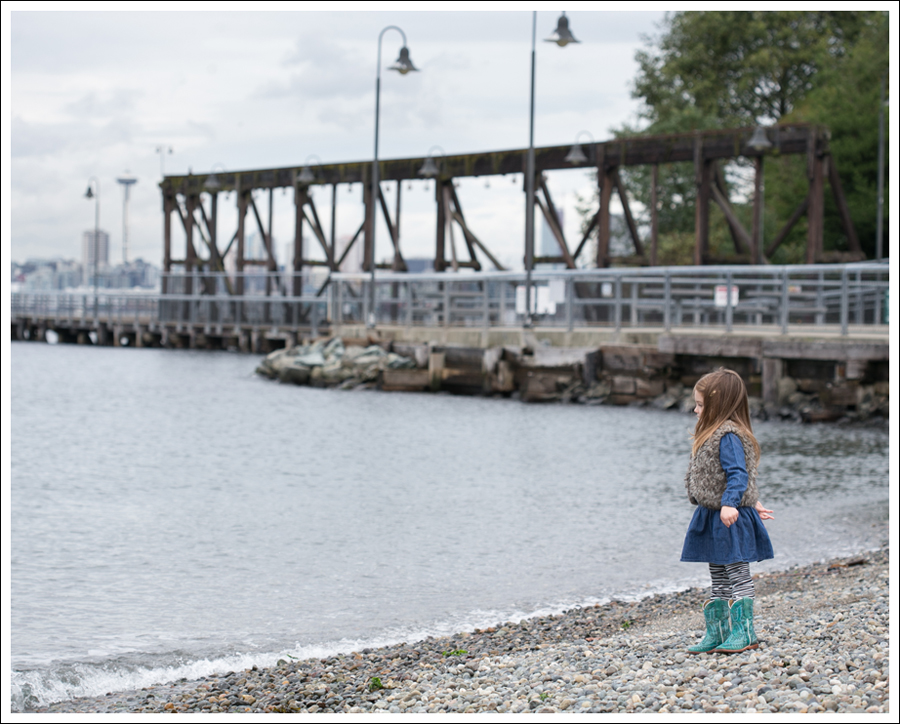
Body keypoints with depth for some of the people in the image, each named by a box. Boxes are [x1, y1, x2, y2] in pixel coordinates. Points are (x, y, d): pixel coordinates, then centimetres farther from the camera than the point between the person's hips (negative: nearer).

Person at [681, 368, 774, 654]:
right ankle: (716, 633, 20)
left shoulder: (728, 436, -17)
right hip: (712, 517, 10)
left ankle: (744, 633, 3)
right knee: (718, 578, 14)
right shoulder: (713, 435, 15)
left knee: (737, 574, -3)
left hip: (730, 518, -10)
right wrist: (751, 503, 26)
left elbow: (738, 474, -27)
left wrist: (730, 504, -39)